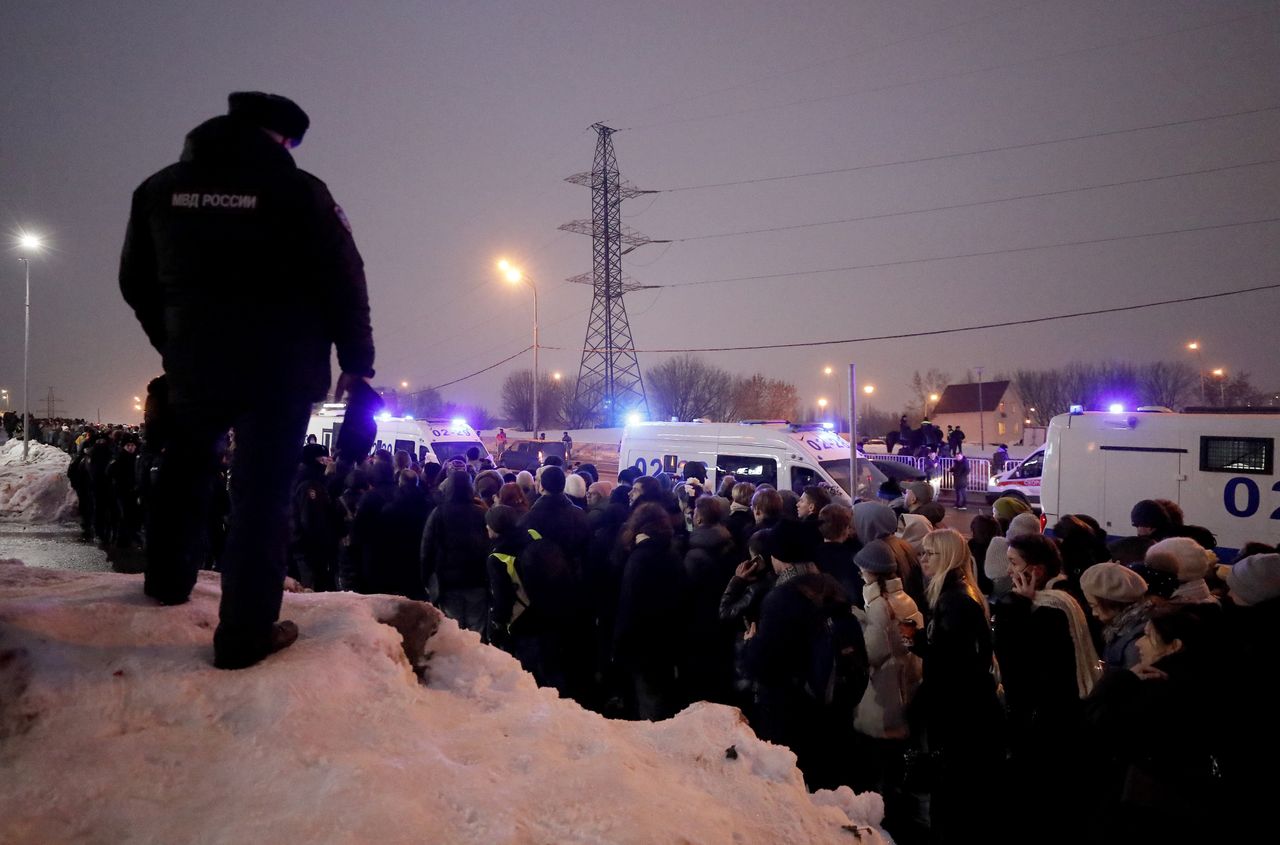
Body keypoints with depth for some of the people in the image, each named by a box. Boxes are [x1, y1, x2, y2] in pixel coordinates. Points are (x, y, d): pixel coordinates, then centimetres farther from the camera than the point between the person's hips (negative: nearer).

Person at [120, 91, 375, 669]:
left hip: (193, 366, 5)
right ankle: (246, 633, 4)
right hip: (282, 369, -4)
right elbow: (343, 282, -10)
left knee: (186, 464, 28)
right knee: (262, 491, 1)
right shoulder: (297, 189, -8)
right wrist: (357, 361, 0)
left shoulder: (160, 188, 7)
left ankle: (168, 579, 39)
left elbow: (136, 282, 15)